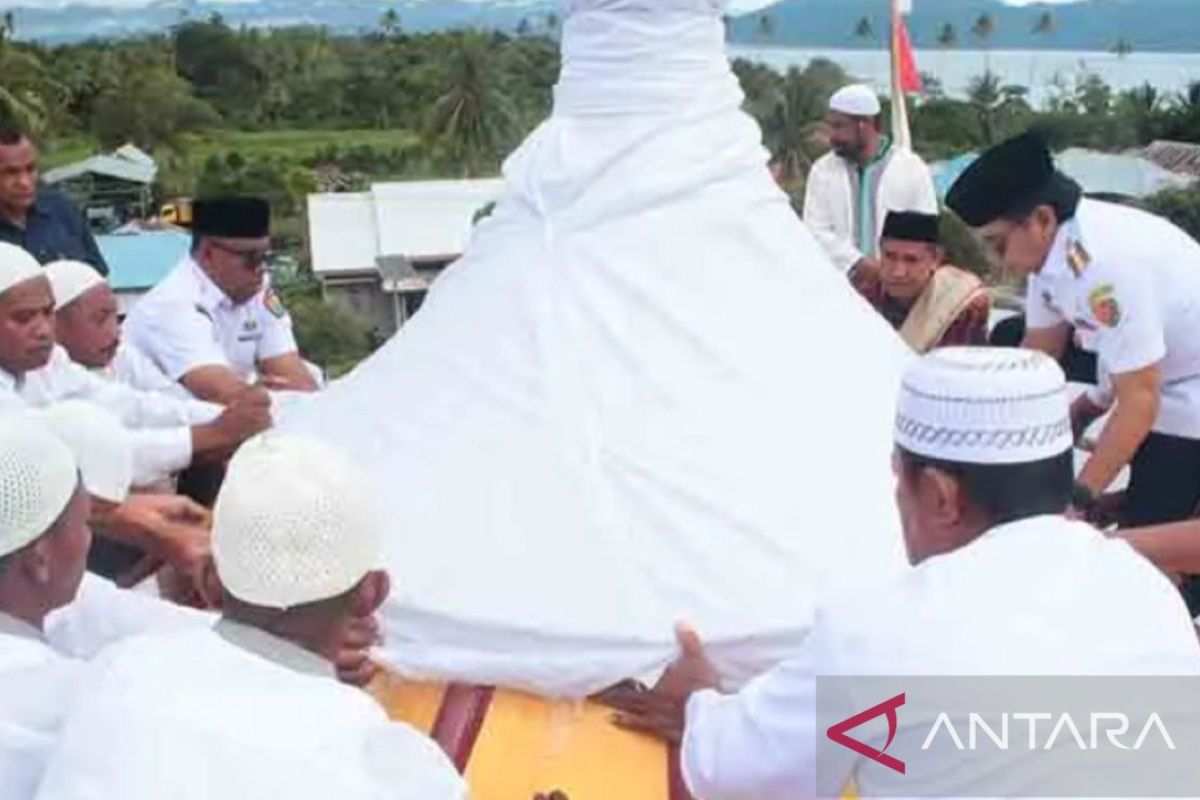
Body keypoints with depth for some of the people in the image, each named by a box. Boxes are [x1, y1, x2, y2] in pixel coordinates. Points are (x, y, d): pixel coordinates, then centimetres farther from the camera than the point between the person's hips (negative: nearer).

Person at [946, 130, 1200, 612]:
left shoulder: (1107, 263, -32)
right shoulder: (1051, 243, -6)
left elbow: (1139, 400, -27)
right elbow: (1038, 357, 6)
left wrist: (1079, 499, -22)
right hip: (1152, 371, 9)